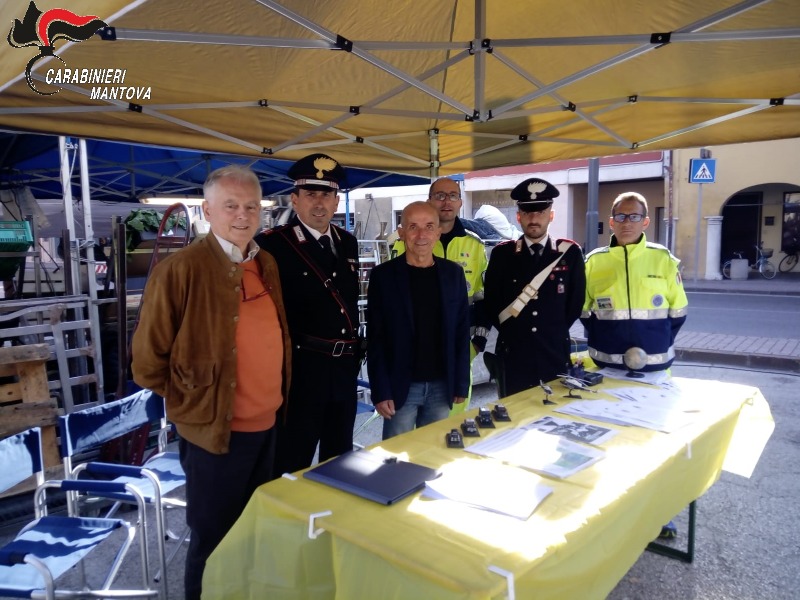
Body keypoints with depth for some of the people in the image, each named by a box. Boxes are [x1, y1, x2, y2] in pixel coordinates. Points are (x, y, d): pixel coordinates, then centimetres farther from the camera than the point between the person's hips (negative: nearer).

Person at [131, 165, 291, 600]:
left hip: (268, 425, 7)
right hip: (214, 430, -6)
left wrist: (273, 398, 13)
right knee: (214, 540, 12)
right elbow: (148, 360, -10)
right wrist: (192, 399, -3)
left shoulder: (267, 265, 5)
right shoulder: (180, 269, -15)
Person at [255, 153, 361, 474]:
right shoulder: (272, 244, -11)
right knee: (292, 464, 7)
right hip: (300, 369, -6)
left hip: (344, 369, 6)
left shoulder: (348, 243, 9)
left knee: (340, 459, 21)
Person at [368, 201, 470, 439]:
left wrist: (461, 384, 4)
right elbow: (375, 338, -5)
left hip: (442, 386, 3)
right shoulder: (383, 275, -5)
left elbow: (462, 332, 7)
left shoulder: (453, 273, 4)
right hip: (400, 386, -3)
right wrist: (381, 391, -10)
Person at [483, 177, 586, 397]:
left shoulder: (570, 253, 1)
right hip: (512, 355, 0)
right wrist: (512, 332, 4)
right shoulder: (502, 253, 1)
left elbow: (576, 301, 5)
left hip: (556, 354, 0)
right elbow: (491, 302, 4)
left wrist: (556, 333, 6)